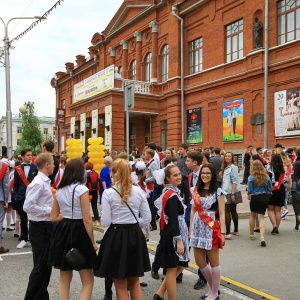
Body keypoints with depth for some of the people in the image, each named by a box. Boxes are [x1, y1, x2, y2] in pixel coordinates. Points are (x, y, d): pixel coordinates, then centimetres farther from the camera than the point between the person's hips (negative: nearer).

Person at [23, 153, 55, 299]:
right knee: (40, 265, 0)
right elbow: (28, 206, -25)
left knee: (46, 264, 16)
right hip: (39, 228, -9)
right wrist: (50, 210, -20)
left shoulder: (44, 182, 10)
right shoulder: (38, 183, -19)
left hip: (46, 226, 9)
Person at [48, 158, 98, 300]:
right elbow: (87, 219, -15)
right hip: (79, 232, -6)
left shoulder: (59, 190, 5)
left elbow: (53, 217, 11)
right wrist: (93, 242, -7)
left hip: (63, 231, 6)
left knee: (64, 280, 17)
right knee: (88, 282, 6)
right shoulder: (81, 189, -14)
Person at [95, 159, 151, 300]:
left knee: (121, 285, 11)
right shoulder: (139, 191, -3)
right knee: (134, 281, 21)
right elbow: (147, 218, 0)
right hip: (135, 236, 4)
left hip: (115, 237, -3)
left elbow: (105, 222, -12)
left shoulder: (108, 193, -12)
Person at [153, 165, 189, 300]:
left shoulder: (170, 192, 11)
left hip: (173, 233, 10)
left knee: (180, 265, 16)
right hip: (173, 235, -10)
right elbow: (173, 220, -23)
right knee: (172, 268, 2)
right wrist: (179, 240, -24)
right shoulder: (172, 195, -18)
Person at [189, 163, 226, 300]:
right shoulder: (196, 190, 9)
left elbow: (221, 214, -6)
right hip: (198, 228, 5)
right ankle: (214, 287, 30)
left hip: (212, 229, -5)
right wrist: (191, 229, 10)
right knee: (199, 262, 9)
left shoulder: (218, 191, -4)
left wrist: (222, 232, -10)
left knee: (213, 262, 4)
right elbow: (193, 211, 13)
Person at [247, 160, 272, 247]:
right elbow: (270, 189, 4)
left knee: (252, 215, 20)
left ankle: (251, 234, 32)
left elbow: (250, 190, -10)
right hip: (264, 198, 2)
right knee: (261, 217, 1)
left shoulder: (251, 178, -11)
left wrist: (249, 193, 11)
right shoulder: (266, 176, 0)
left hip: (254, 198, -2)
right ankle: (262, 237, -16)